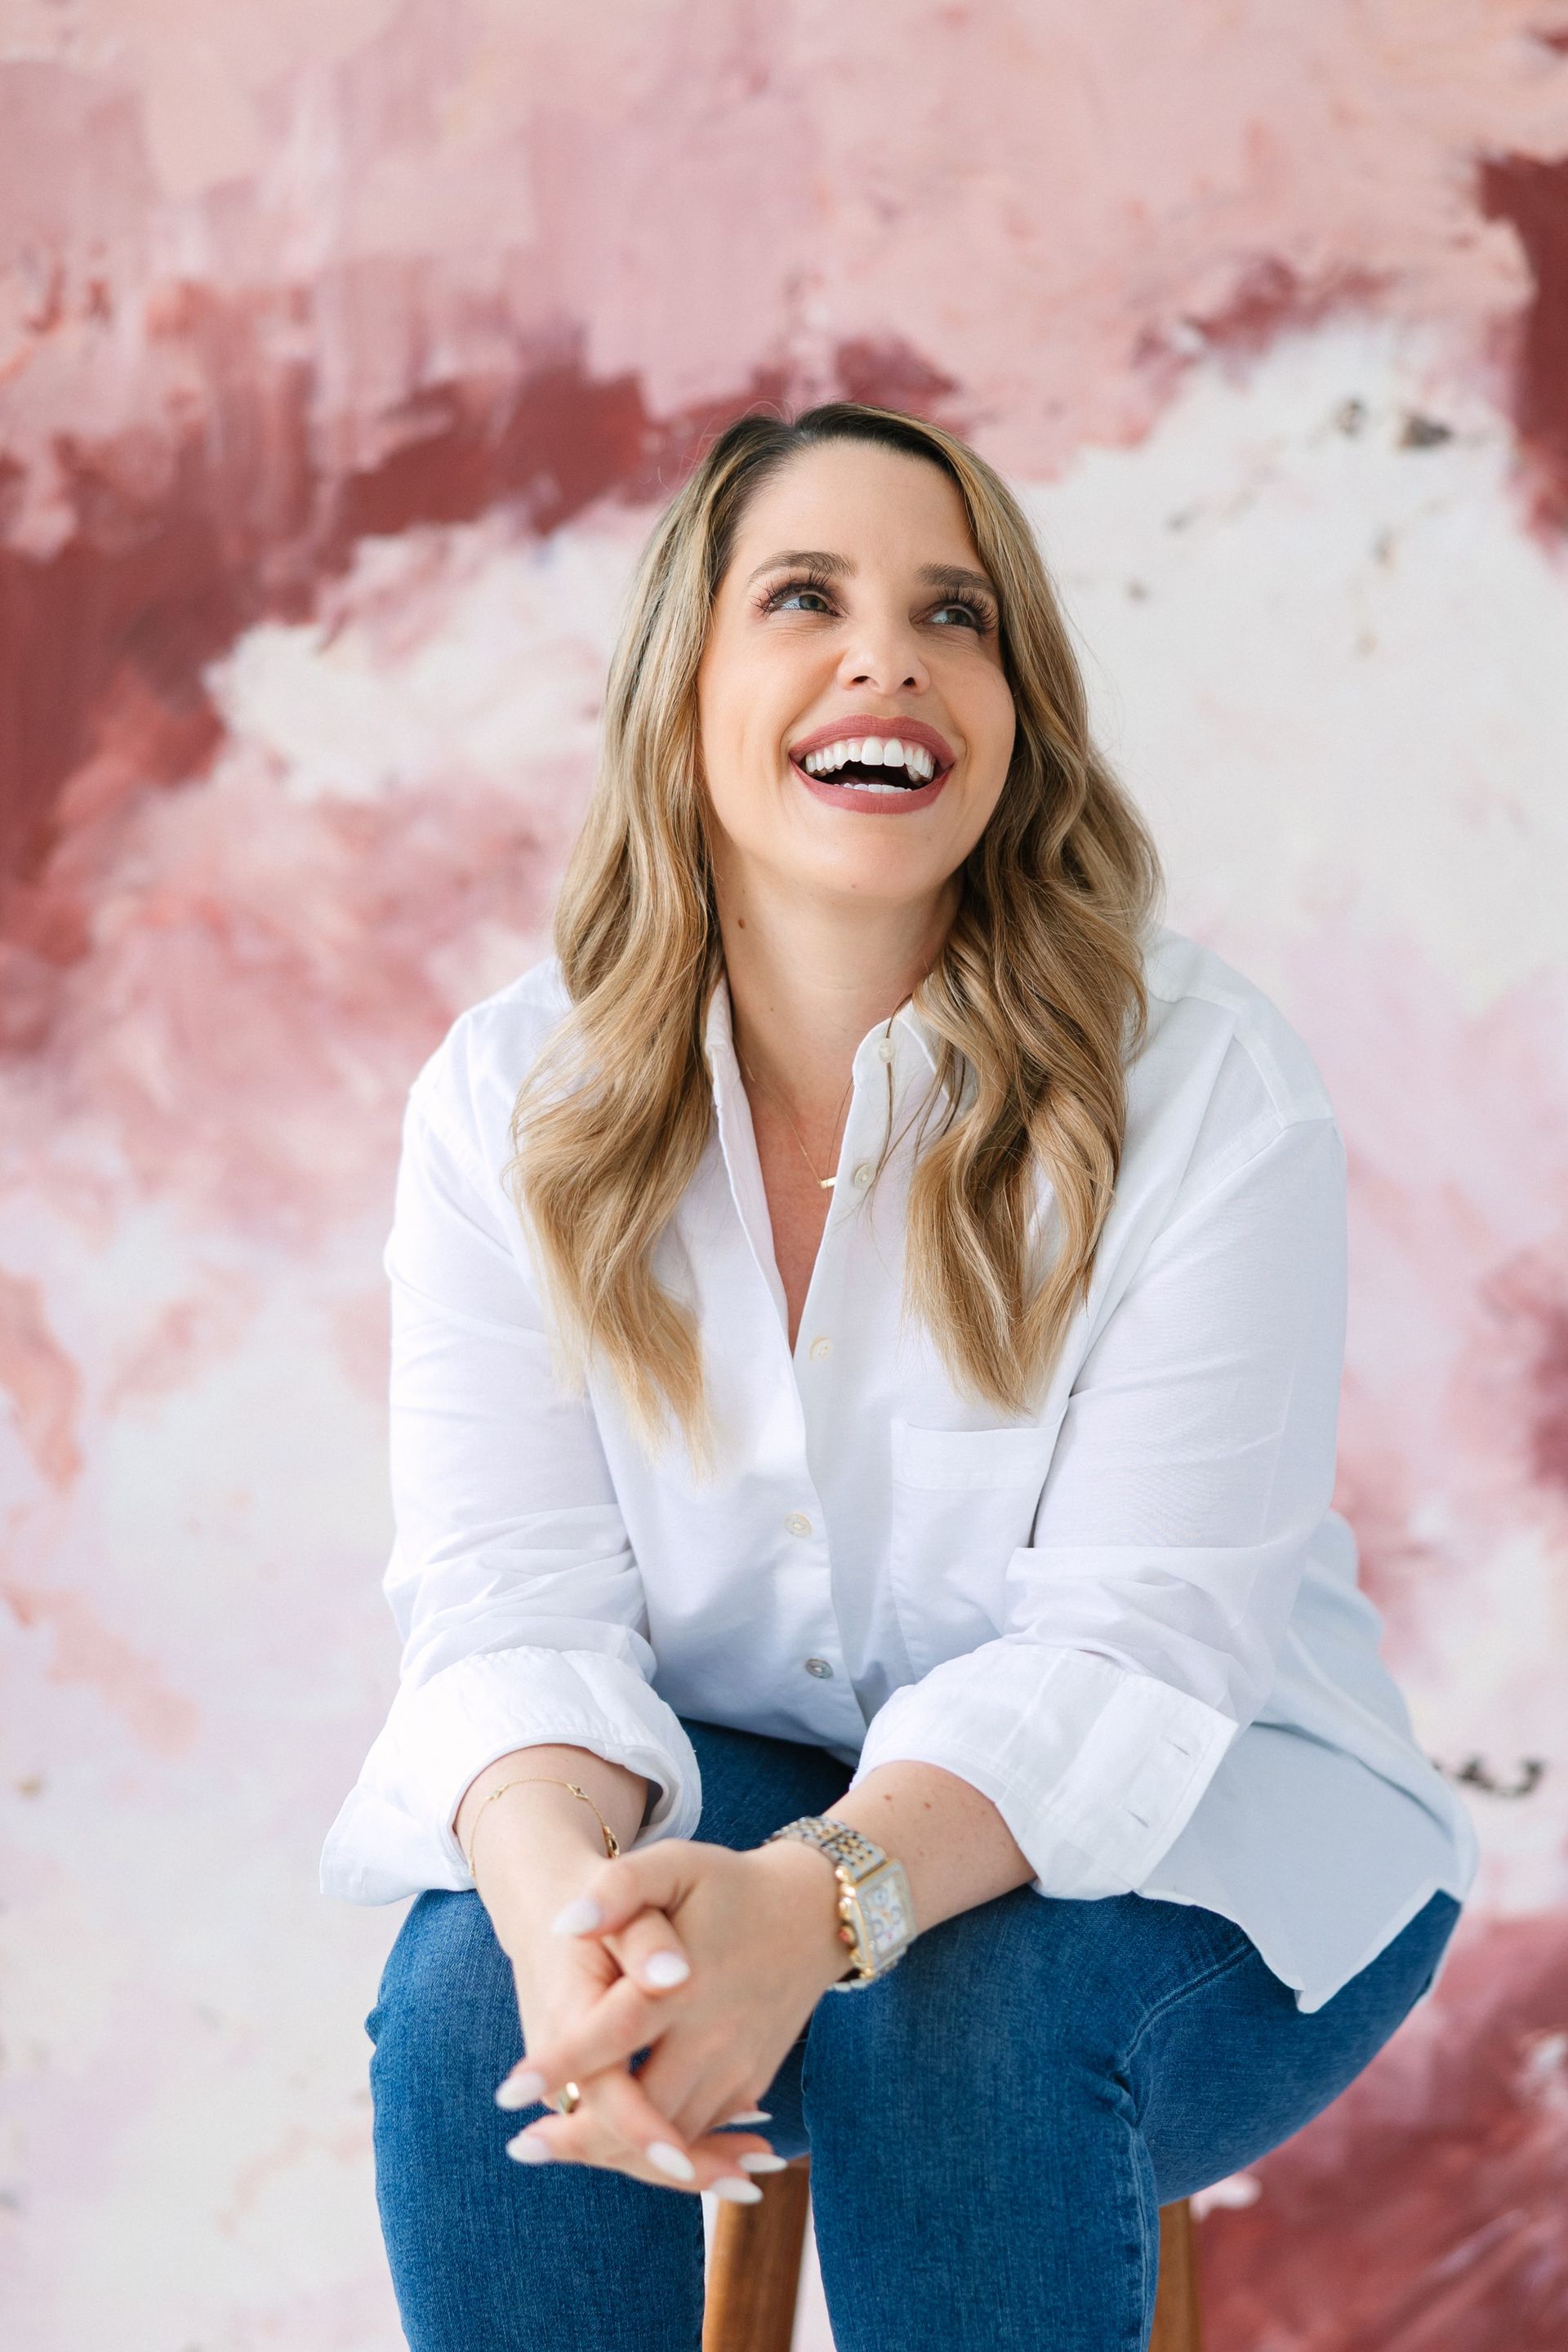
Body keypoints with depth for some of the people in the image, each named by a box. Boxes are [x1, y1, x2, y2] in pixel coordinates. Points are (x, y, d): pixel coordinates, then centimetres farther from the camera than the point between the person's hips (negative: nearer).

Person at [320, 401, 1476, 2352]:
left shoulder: (1206, 1090, -15)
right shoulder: (510, 1099, -6)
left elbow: (1135, 1642, -22)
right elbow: (517, 1593, -14)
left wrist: (815, 1901, -41)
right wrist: (567, 1885, -37)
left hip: (1162, 1815, -2)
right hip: (718, 1784, 2)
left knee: (954, 2024, -32)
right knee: (472, 1983, -27)